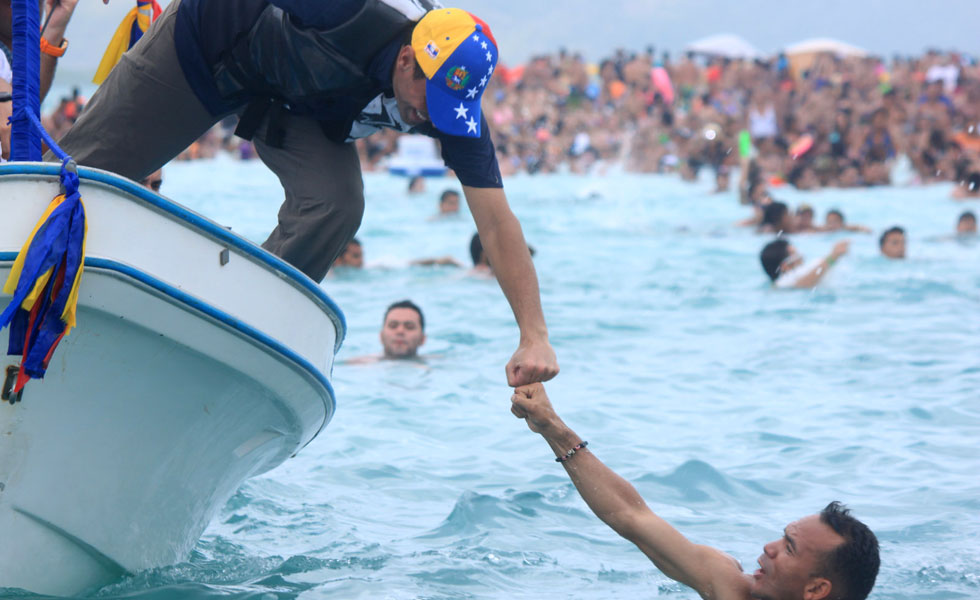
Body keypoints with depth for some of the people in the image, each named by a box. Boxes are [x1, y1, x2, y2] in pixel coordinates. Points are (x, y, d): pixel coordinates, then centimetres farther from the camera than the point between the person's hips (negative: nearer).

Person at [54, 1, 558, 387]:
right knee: (87, 168, 3)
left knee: (336, 206, -22)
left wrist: (534, 336, -31)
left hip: (297, 106, 3)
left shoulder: (452, 102, -28)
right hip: (207, 43, -3)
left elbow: (497, 224, -26)